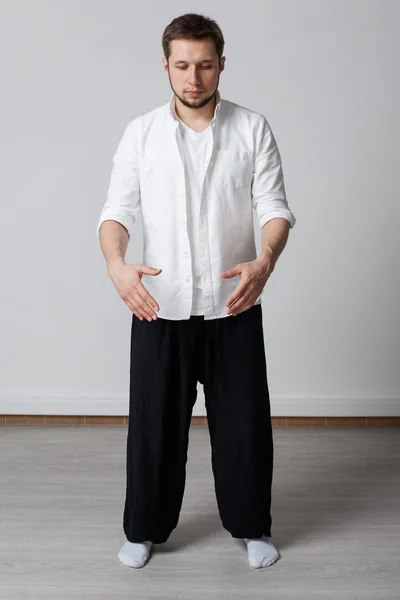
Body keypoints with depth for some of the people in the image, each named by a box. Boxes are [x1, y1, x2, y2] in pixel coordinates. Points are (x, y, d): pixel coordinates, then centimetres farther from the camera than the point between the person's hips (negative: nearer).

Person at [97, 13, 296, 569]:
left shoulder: (253, 128, 0)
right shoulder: (140, 133, 2)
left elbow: (274, 207, -5)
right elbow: (118, 210, -3)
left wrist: (265, 261, -26)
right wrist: (116, 264, -24)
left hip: (233, 307, 0)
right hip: (159, 308, 1)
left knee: (244, 422, 9)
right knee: (154, 423, 10)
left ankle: (252, 526, 30)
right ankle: (145, 528, 29)